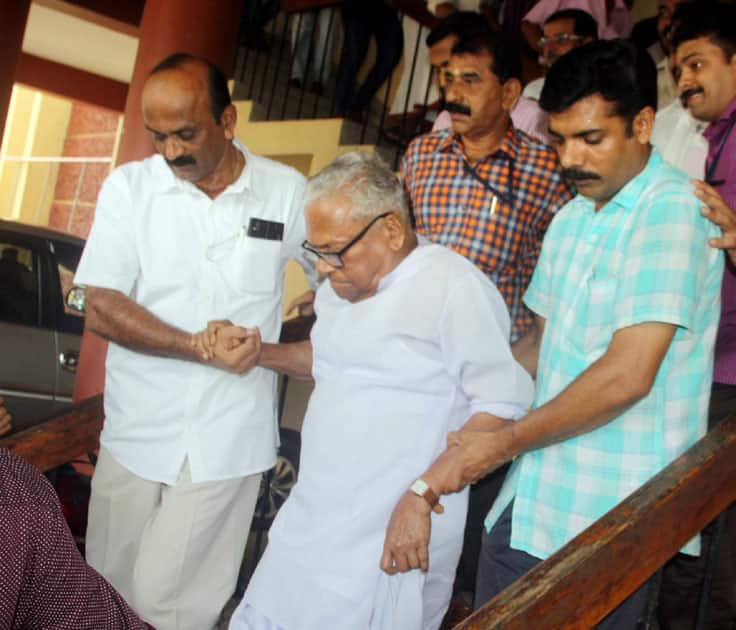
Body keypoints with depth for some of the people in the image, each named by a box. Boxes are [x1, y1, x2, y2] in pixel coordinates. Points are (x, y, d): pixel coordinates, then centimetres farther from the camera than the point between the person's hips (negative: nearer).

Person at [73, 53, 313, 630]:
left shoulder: (288, 191, -2)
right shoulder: (129, 187, -2)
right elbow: (101, 310, -9)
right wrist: (204, 348, -16)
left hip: (229, 437, -1)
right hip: (137, 429, 2)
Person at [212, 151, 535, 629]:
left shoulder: (455, 287, -18)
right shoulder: (344, 282, 10)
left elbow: (504, 406, -20)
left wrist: (423, 495, -21)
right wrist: (258, 353, 9)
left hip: (390, 542, -8)